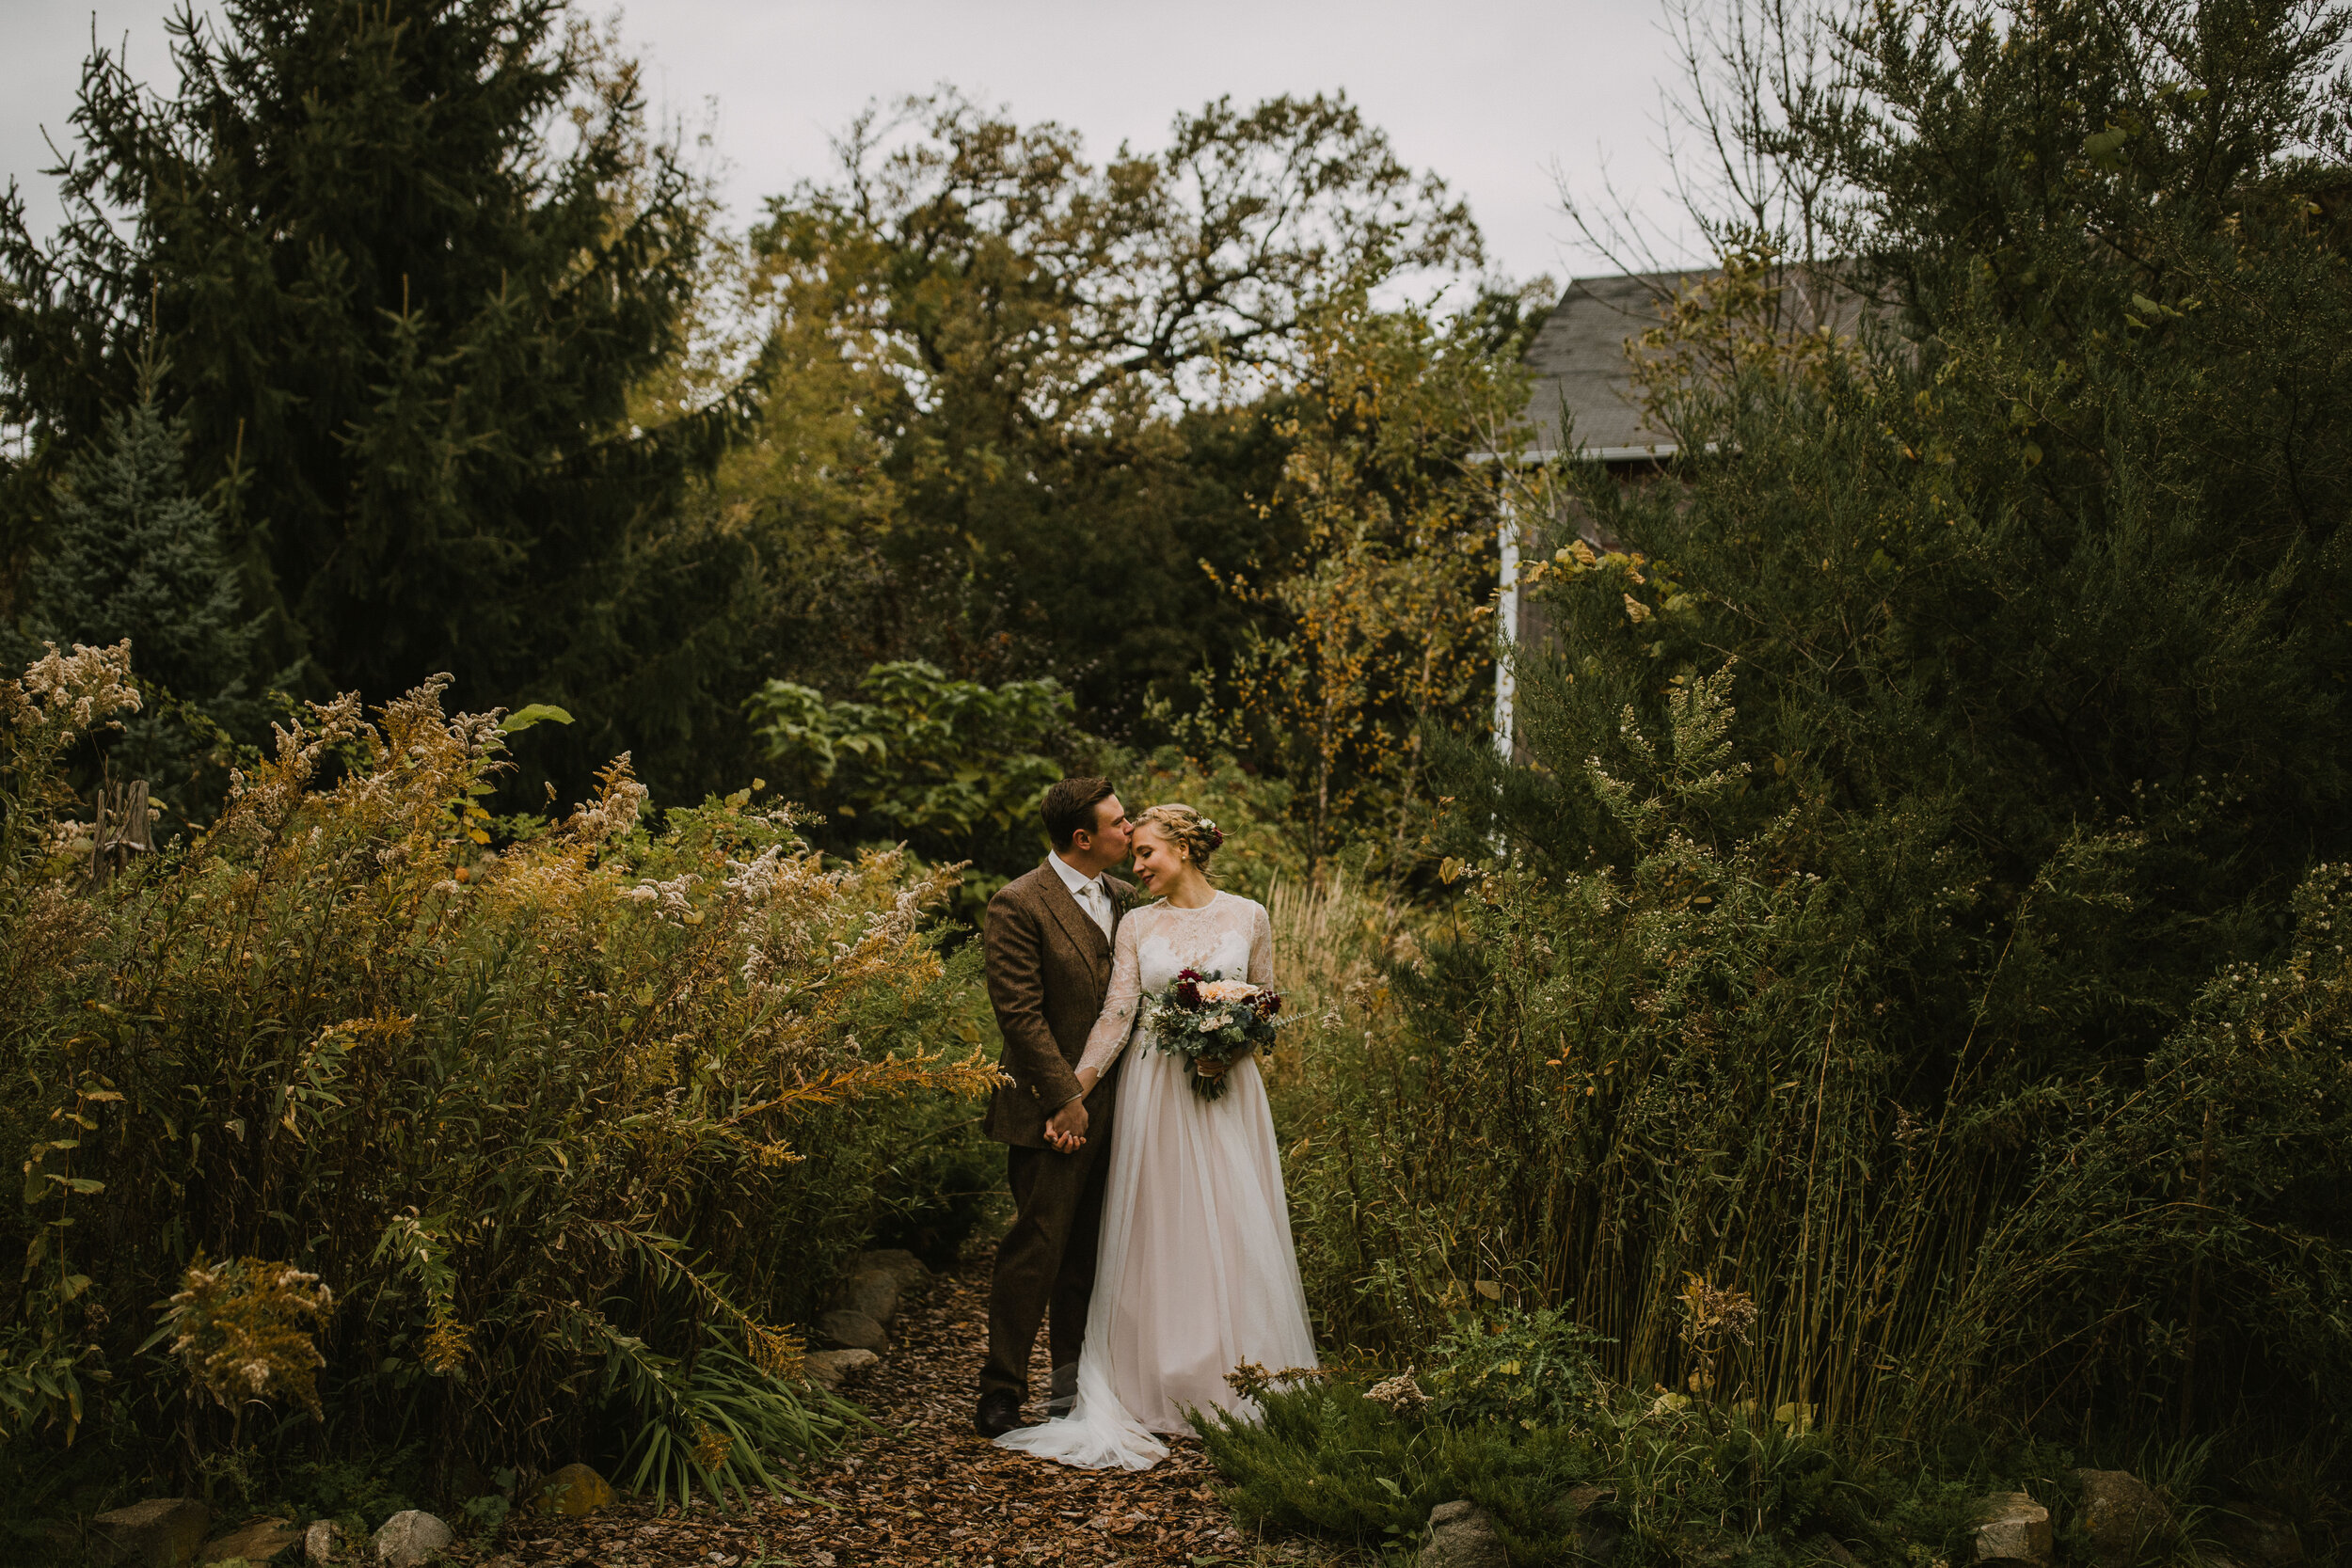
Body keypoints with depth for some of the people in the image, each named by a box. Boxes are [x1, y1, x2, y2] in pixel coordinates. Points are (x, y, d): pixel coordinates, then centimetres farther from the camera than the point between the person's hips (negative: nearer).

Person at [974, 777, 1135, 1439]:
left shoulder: (1124, 898, 10)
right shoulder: (1018, 905, -11)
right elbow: (1021, 1014, -14)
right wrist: (1065, 1099, -15)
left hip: (1114, 1104, 6)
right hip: (1053, 1108, -6)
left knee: (1090, 1250, 12)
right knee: (1037, 1247, -3)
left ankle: (1073, 1383, 23)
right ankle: (1002, 1389, 9)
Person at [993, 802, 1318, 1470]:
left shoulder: (1247, 916, 4)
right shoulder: (1137, 925, 5)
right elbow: (1116, 1014, -2)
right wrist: (1074, 1089, -11)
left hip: (1228, 1088, -1)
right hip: (1155, 1087, 1)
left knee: (1234, 1229, 1)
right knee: (1160, 1230, 1)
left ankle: (1236, 1383, 13)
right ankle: (1169, 1386, 10)